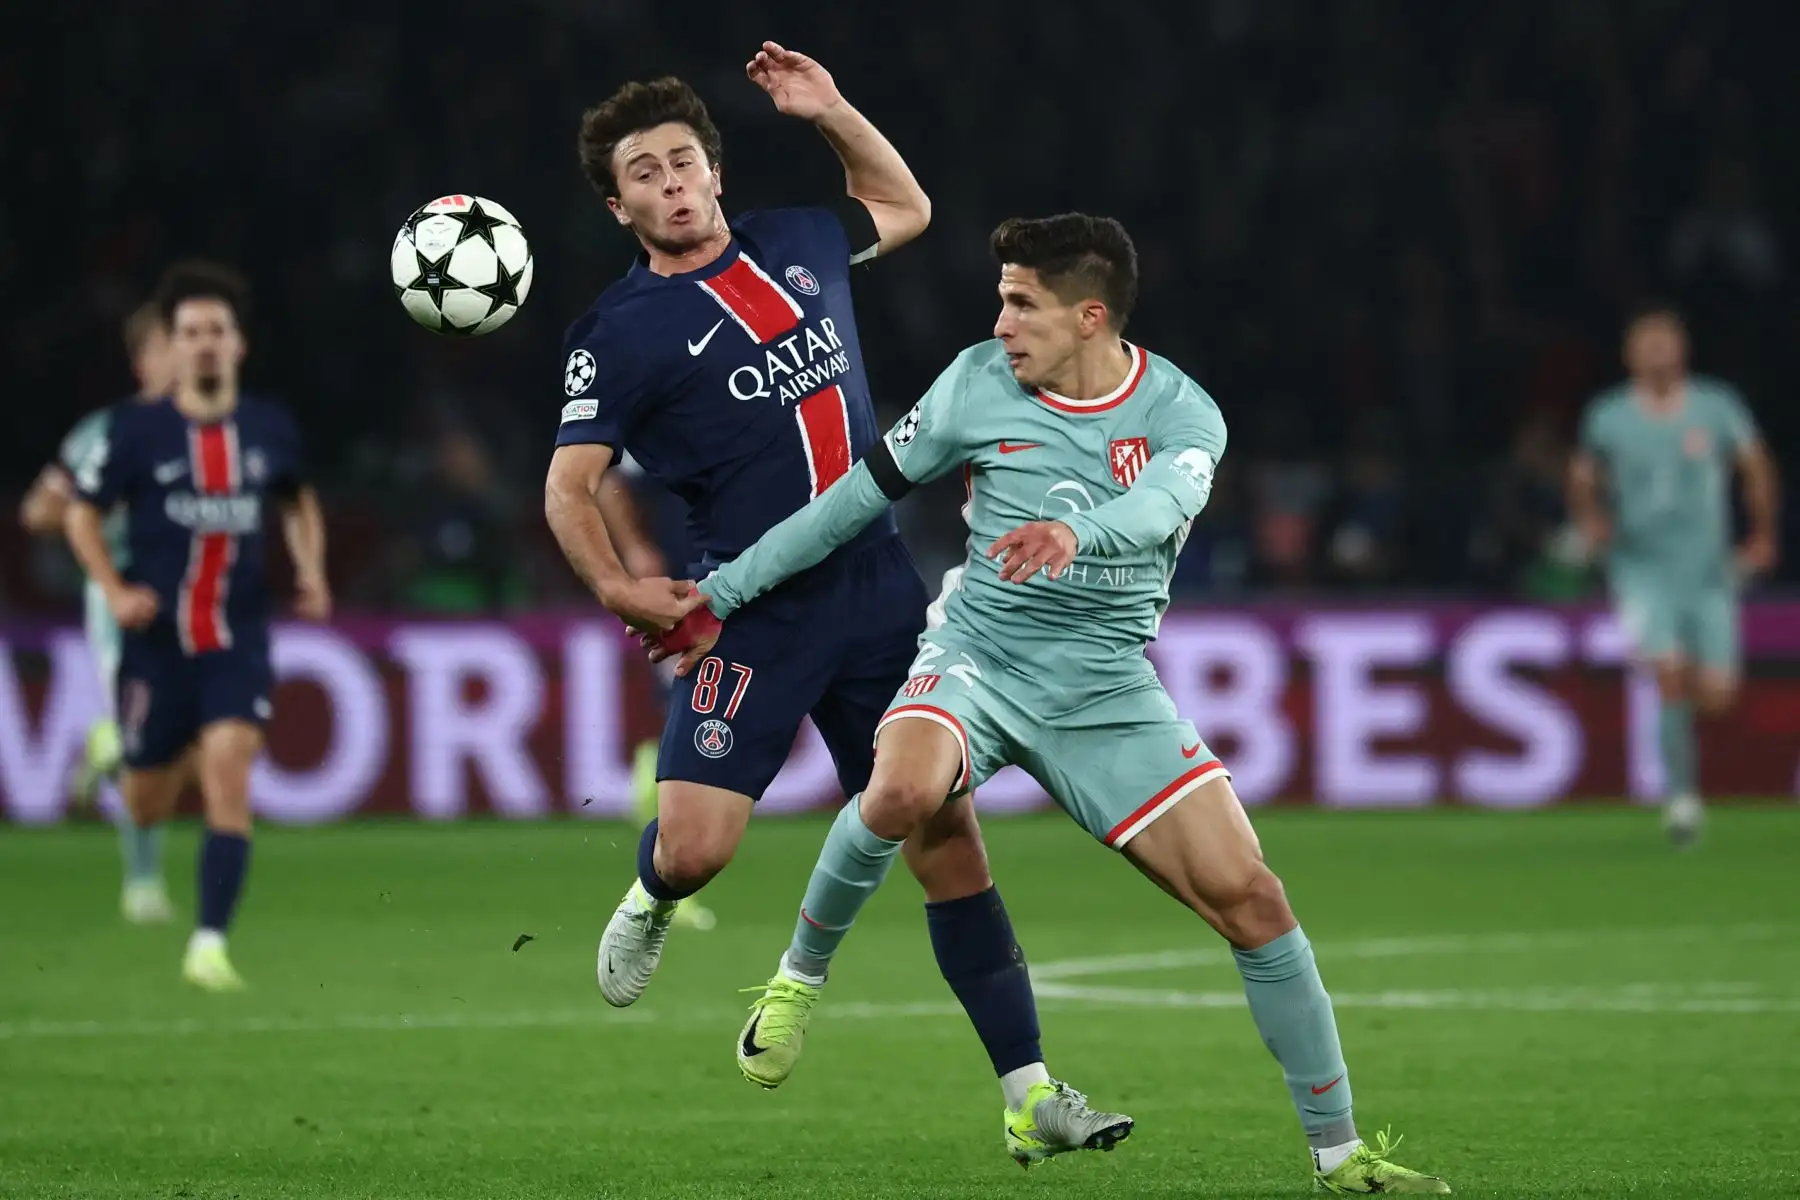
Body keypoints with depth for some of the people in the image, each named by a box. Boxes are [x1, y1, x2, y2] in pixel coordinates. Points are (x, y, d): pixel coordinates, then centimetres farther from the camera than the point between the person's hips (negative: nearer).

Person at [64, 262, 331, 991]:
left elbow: (297, 501, 22)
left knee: (228, 777, -18)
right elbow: (84, 512, 4)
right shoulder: (137, 431, -6)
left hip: (237, 637, 1)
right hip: (157, 640, -1)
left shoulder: (269, 429, 2)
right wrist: (114, 591, -11)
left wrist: (310, 571, 6)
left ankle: (209, 945, -17)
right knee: (148, 808, 10)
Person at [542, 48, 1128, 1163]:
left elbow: (905, 207, 32)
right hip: (753, 618, -4)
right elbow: (571, 484, -3)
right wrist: (616, 583, -21)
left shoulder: (797, 242, 12)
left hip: (881, 593, 4)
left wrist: (831, 112, 18)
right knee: (694, 847, -15)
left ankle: (1032, 1089, 2)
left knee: (946, 832, -1)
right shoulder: (621, 330, -2)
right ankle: (651, 904, 24)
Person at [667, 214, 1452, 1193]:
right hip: (977, 660, 0)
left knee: (1248, 897, -9)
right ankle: (800, 974, -8)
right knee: (901, 790, -36)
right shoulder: (977, 384, -3)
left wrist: (1072, 533, -52)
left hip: (1107, 690, 1)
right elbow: (860, 496, 6)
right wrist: (724, 594, 8)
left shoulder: (1180, 412, -7)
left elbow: (1162, 503, -30)